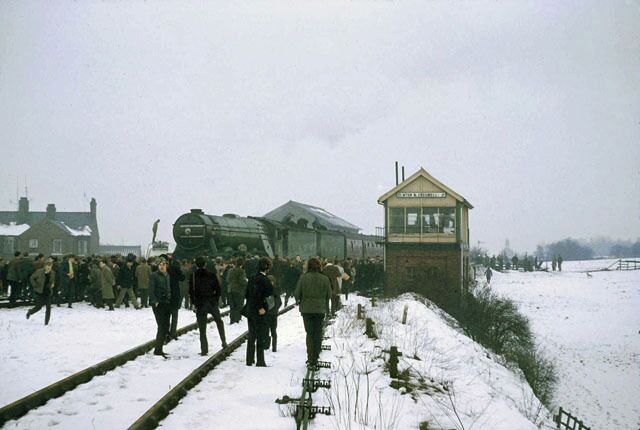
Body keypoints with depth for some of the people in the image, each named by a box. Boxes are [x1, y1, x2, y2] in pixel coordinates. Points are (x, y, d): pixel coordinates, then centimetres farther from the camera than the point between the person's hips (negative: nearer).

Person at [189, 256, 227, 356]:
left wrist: (194, 303, 2)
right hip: (212, 303, 1)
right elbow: (218, 289, 1)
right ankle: (224, 342, 16)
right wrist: (216, 300, 11)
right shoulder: (211, 275, -2)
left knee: (202, 328, 4)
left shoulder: (192, 276, -4)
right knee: (219, 321, 22)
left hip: (200, 304, -1)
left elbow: (191, 292, -5)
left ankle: (204, 350, 3)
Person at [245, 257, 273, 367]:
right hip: (259, 312, -7)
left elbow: (247, 293, 11)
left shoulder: (252, 278, 8)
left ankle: (249, 360, 22)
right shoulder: (264, 279, -16)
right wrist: (260, 308, -16)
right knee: (260, 337, 0)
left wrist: (249, 306, 14)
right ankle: (260, 362, 2)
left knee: (251, 337, 16)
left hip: (250, 311, 8)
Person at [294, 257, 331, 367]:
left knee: (310, 333, 7)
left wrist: (299, 301, 15)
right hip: (320, 309, 1)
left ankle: (311, 359, 2)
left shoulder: (303, 278, -10)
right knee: (318, 332, 13)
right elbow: (329, 295, 2)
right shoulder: (325, 279, -4)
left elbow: (297, 294, -6)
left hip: (306, 309, -1)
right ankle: (316, 357, 17)